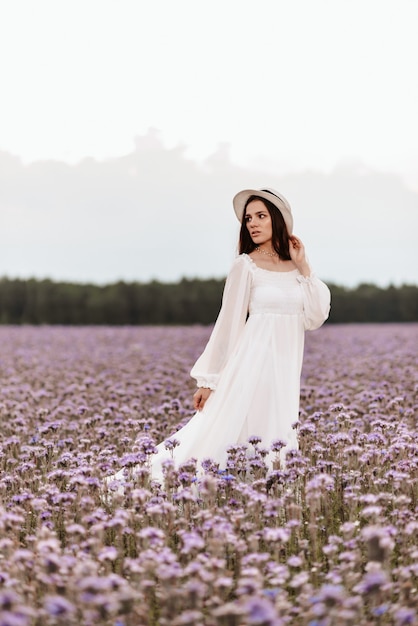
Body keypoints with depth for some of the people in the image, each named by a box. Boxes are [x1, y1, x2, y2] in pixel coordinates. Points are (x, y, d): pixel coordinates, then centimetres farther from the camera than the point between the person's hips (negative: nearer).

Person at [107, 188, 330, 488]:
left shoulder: (296, 266, 7)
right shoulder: (246, 266, -6)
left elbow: (315, 318, 1)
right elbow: (229, 322, -5)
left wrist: (305, 268, -2)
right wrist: (210, 379, -5)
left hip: (287, 368, 5)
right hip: (253, 362, -5)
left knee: (272, 451, 5)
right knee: (223, 432, -6)